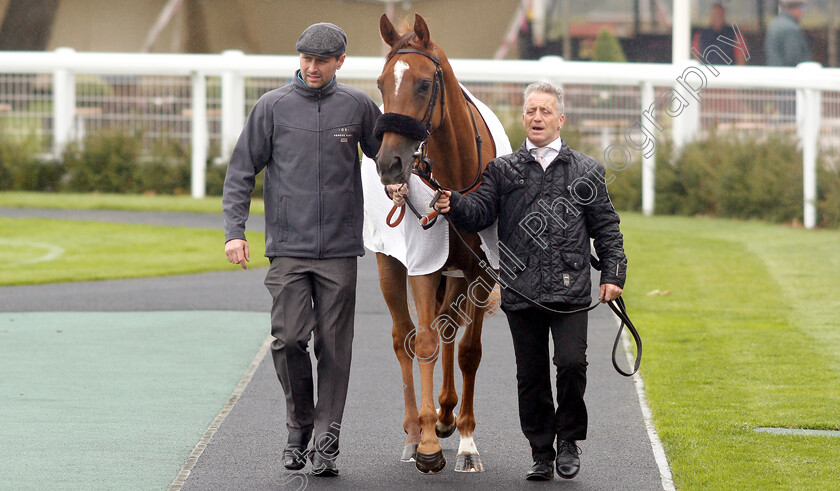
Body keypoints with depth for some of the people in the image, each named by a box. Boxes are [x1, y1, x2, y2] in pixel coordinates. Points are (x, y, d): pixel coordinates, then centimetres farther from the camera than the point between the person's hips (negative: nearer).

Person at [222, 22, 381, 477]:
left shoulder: (358, 106, 5)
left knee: (334, 347, 0)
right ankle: (298, 426, 12)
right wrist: (235, 230, -4)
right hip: (288, 247, -1)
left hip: (340, 250, 1)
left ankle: (325, 443, 5)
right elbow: (241, 170, 5)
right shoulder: (273, 107, 3)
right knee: (289, 340, -9)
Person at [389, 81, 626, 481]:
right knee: (531, 376, 5)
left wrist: (613, 273, 2)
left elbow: (606, 228, 11)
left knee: (572, 362, -13)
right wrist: (452, 205, -20)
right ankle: (542, 453, 16)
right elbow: (479, 214, 0)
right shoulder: (502, 170, 10)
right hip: (521, 292, 1)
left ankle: (569, 440, 7)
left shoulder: (586, 171, 9)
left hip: (571, 289, -1)